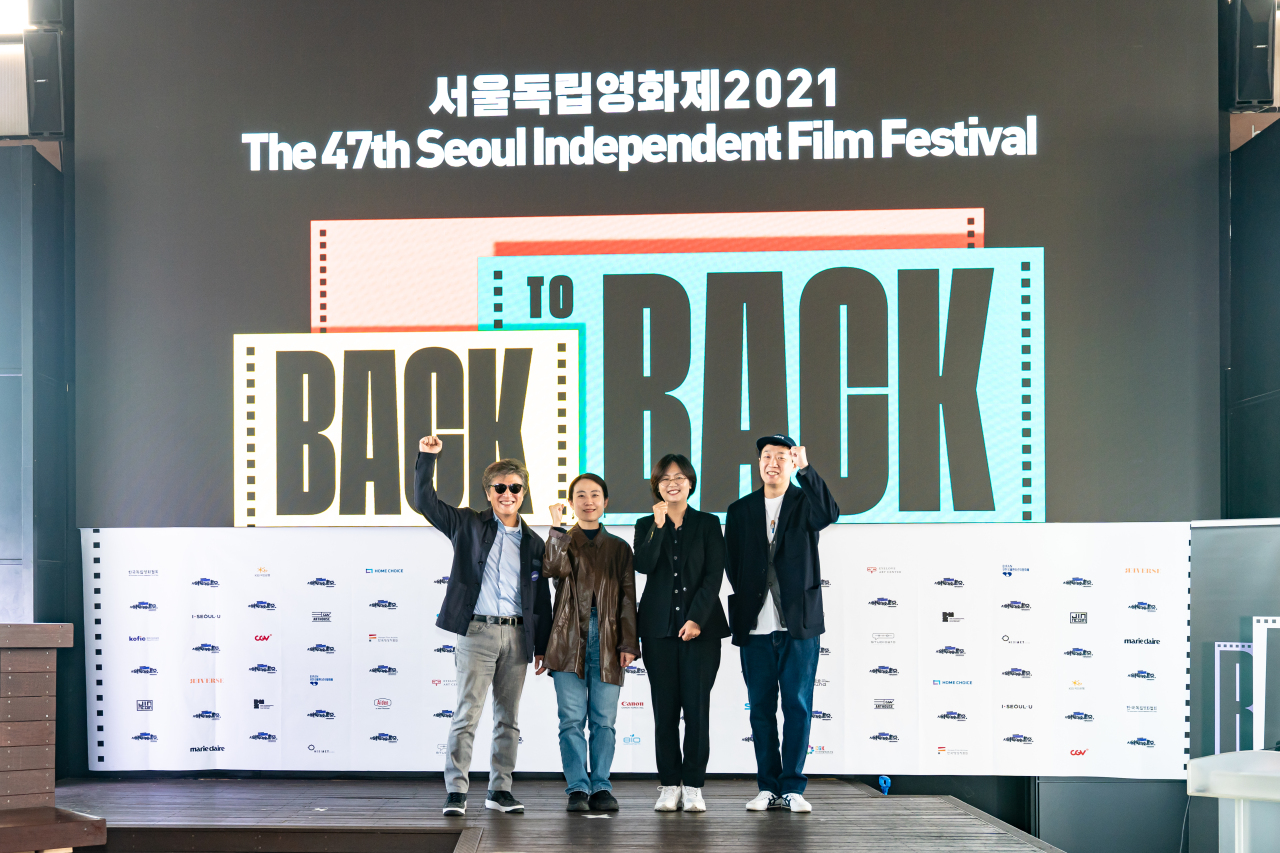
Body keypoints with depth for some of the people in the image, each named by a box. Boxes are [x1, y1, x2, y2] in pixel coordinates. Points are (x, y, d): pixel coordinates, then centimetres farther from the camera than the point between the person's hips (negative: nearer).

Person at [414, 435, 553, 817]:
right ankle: (456, 792, -6)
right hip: (477, 630, -3)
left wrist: (542, 646, 9)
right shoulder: (469, 525, 6)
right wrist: (427, 457, -12)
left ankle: (500, 789, 16)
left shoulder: (533, 542, 12)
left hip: (517, 634, 3)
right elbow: (425, 501, -1)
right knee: (467, 714, -8)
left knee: (508, 717, 8)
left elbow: (541, 598, 13)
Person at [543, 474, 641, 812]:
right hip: (569, 639, -1)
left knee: (604, 720, 0)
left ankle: (601, 787, 7)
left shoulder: (619, 548, 16)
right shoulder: (562, 541, 13)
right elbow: (555, 568, -10)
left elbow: (627, 598, 10)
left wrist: (629, 643, 1)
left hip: (606, 640, 1)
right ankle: (578, 788, 0)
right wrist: (557, 526, -6)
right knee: (572, 719, -4)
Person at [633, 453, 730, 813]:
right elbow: (643, 566, -7)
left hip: (700, 628, -1)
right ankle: (669, 786, 8)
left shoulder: (708, 524, 6)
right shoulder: (647, 525, 10)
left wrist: (697, 618, -12)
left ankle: (693, 786, 3)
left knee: (697, 706, -3)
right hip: (659, 628, 1)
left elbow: (714, 576, -1)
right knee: (665, 708, 2)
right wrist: (659, 527, -15)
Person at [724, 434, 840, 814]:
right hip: (755, 625, 2)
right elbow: (731, 562, 12)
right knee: (761, 708, 5)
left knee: (797, 706, -2)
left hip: (798, 624, -2)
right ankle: (768, 787, 12)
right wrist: (748, 597, 1)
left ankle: (792, 788, 4)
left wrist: (806, 469, -25)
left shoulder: (805, 502, 5)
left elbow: (830, 513, -18)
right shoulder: (740, 510, 12)